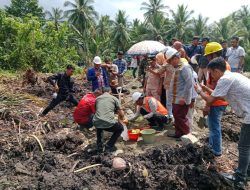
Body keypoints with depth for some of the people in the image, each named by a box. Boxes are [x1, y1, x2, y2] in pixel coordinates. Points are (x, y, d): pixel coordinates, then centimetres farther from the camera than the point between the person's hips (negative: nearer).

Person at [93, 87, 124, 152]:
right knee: (120, 128, 28)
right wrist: (122, 118, 38)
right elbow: (121, 114, 12)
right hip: (108, 123, -4)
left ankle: (99, 146, 33)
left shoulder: (97, 98, 22)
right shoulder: (114, 98, 13)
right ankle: (109, 146, 18)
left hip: (96, 123, 4)